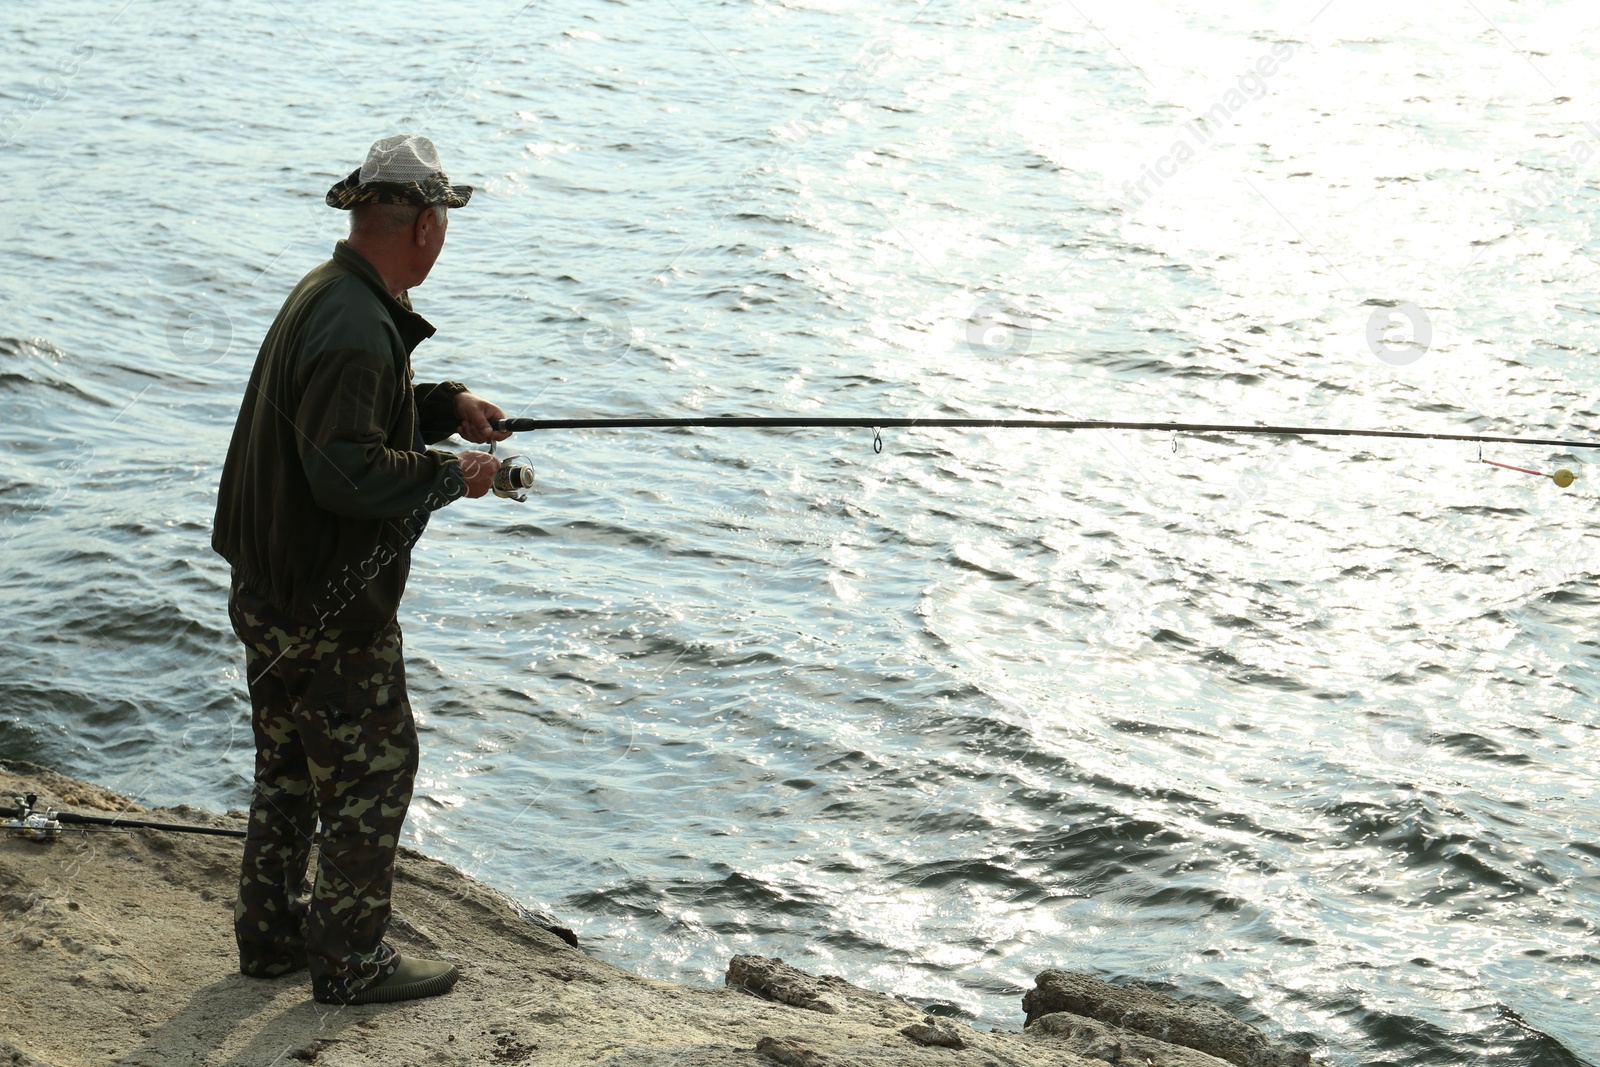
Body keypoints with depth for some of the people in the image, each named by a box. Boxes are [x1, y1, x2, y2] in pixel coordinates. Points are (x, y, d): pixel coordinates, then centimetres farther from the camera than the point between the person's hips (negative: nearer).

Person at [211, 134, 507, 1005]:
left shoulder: (326, 295, 9)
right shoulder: (354, 326, -24)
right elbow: (345, 468, -32)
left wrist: (446, 405, 11)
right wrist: (451, 476, -19)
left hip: (272, 592, 10)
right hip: (329, 607, -10)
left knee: (290, 766, 21)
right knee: (372, 770, 2)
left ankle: (272, 932, 33)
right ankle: (350, 960, 12)